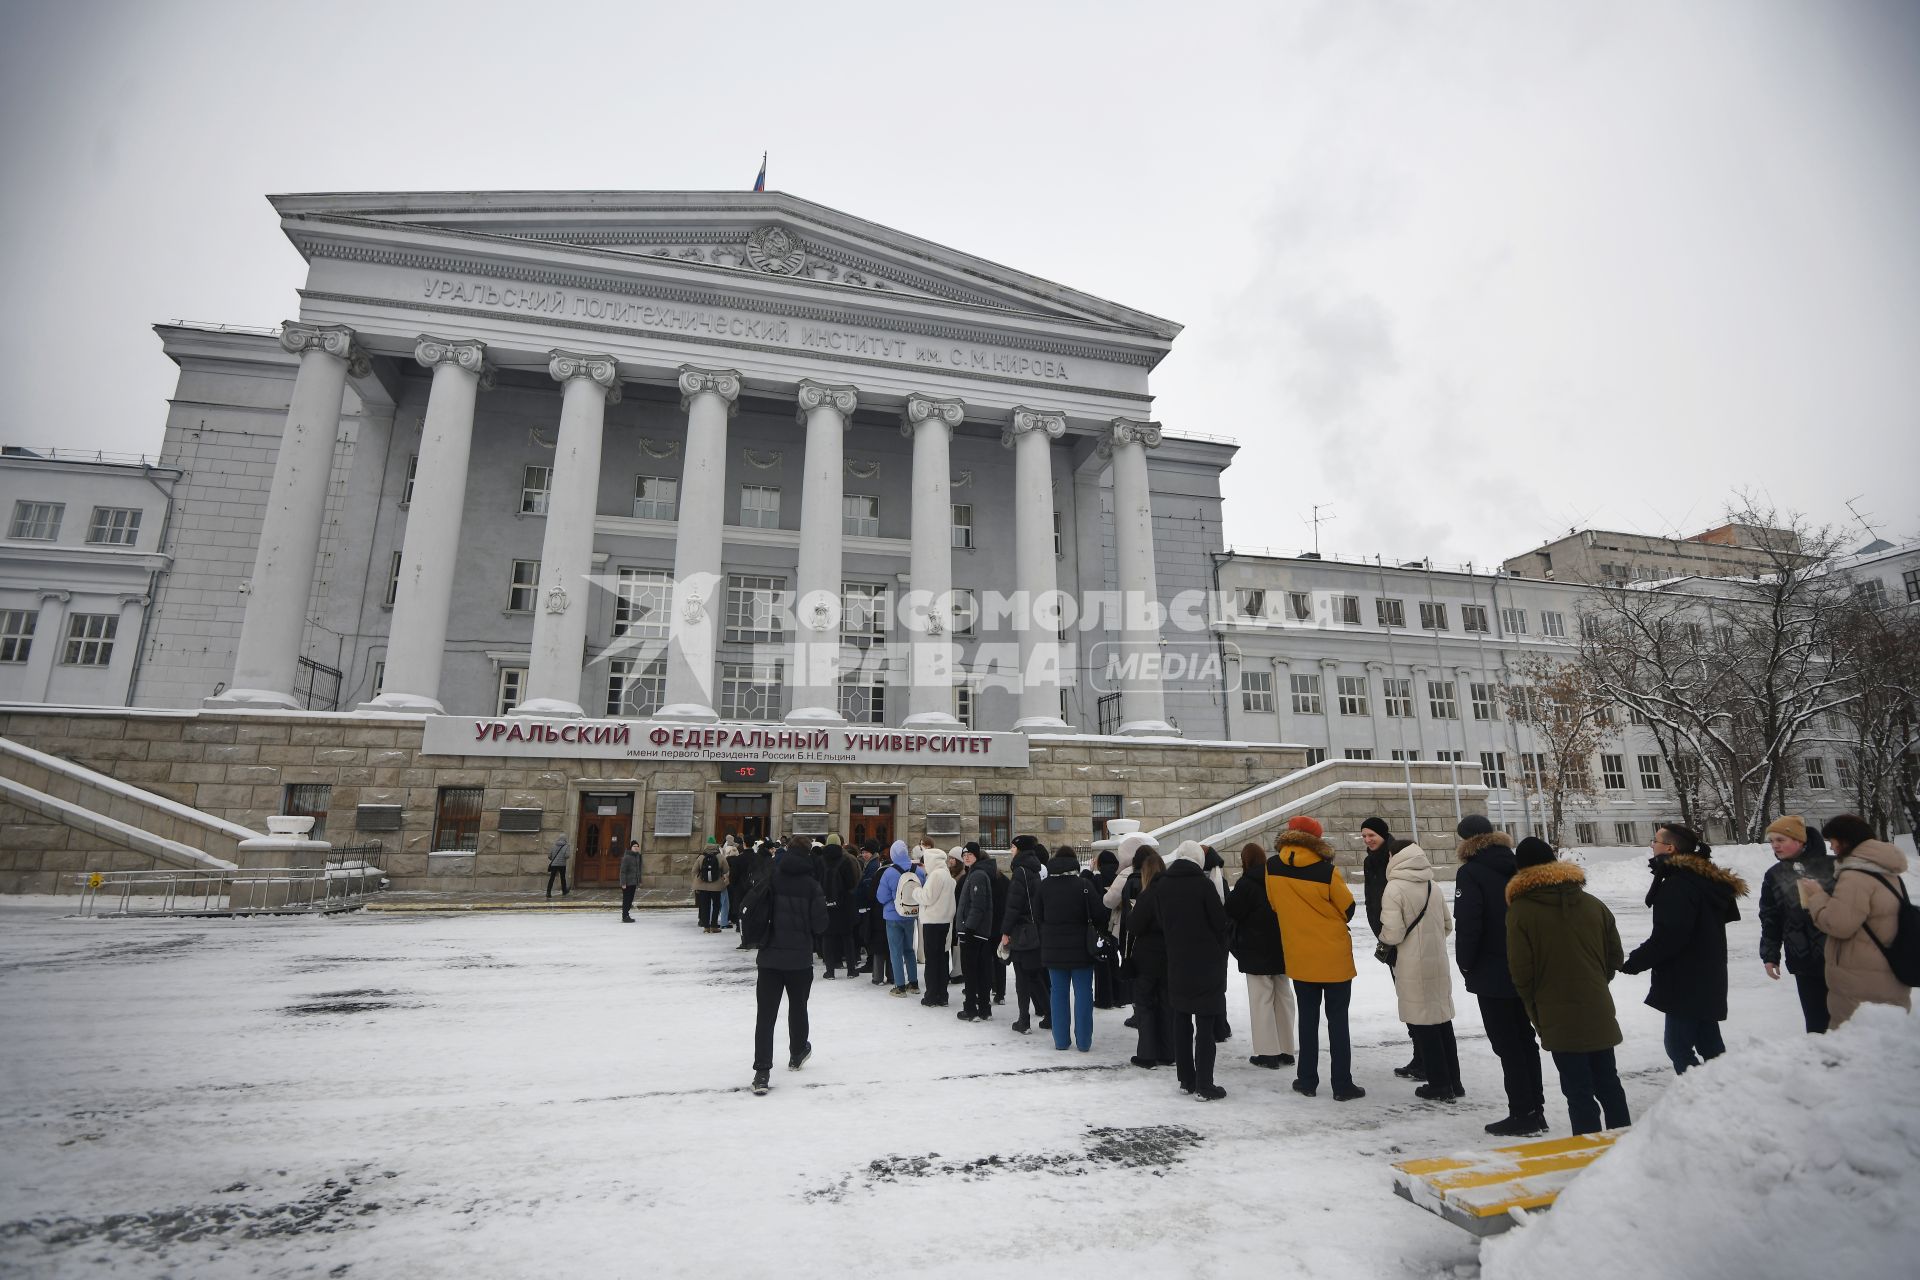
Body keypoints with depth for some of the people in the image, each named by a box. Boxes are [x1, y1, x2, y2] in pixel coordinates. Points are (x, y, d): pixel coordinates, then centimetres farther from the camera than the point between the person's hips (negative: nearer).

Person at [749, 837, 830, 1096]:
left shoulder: (770, 879, -4)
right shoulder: (812, 885, -7)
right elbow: (820, 924, -9)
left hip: (770, 956, 0)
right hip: (800, 958, 0)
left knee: (765, 1013, 1)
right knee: (798, 1008, 20)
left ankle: (762, 1072, -6)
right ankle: (797, 1054, 37)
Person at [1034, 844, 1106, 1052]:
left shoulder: (1044, 886, -2)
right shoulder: (1083, 885, -12)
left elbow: (1037, 917, 4)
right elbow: (1099, 915, -11)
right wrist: (1100, 929, 10)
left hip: (1053, 949, 3)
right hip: (1080, 949, -3)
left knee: (1058, 993, 11)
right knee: (1083, 993, 6)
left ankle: (1060, 1040, 15)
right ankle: (1083, 1042, 9)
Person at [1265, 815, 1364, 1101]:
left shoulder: (1272, 867, -7)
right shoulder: (1326, 870, -18)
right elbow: (1348, 909, -6)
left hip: (1299, 958, 3)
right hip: (1334, 956, -3)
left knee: (1308, 1017, 16)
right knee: (1337, 1019, 8)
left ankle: (1307, 1080, 20)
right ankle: (1342, 1085, 13)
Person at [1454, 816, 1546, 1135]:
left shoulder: (1470, 873, -16)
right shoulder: (1516, 867, 6)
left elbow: (1467, 924, -20)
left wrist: (1465, 964, -6)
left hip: (1492, 975, -7)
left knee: (1506, 1044, 1)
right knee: (1525, 1039, 16)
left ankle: (1522, 1113, 4)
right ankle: (1535, 1110, 23)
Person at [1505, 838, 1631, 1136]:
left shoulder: (1520, 910, -13)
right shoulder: (1592, 903, 1)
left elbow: (1520, 972, -11)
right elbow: (1615, 957, 8)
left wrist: (1535, 1010, 5)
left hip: (1558, 1018, -5)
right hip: (1599, 1013, 5)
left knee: (1578, 1091, 4)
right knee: (1608, 1083, 20)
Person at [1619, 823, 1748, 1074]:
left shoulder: (1678, 885, -21)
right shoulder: (1704, 878, 11)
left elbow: (1668, 936, -25)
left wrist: (1634, 962, -15)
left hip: (1685, 983, -10)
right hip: (1707, 979, 10)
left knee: (1679, 1045, -4)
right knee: (1708, 1042, 18)